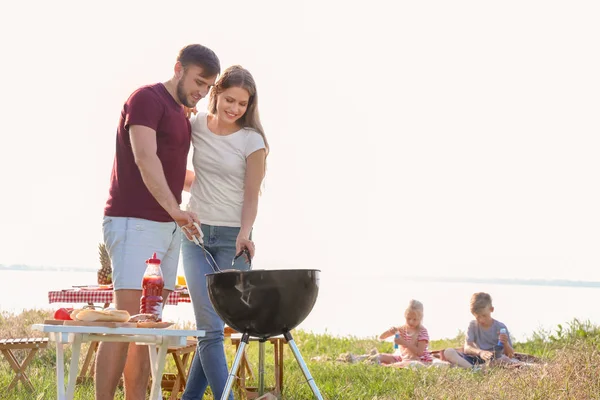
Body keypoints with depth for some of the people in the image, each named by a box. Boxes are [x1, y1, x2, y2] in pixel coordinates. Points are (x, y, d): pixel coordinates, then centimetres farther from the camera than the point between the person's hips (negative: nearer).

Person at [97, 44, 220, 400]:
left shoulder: (182, 116, 21)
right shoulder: (147, 98, -5)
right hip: (135, 222, -9)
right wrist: (174, 207, -31)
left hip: (168, 226, 9)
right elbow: (145, 159, -20)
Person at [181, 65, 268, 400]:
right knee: (211, 327, -9)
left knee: (212, 325, 0)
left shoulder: (252, 141, -5)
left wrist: (244, 234, -24)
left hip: (233, 237, -2)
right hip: (196, 233, 2)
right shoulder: (196, 125, 4)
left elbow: (251, 196, -8)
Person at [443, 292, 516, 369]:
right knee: (448, 352, -21)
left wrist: (506, 344, -26)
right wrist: (480, 352, -35)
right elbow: (467, 348, -12)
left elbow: (511, 355, -3)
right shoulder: (473, 325, 3)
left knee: (505, 360, -36)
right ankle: (473, 368, -42)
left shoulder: (500, 327, -3)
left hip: (494, 362, -2)